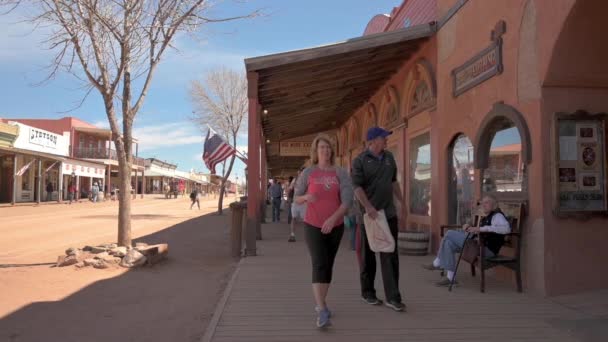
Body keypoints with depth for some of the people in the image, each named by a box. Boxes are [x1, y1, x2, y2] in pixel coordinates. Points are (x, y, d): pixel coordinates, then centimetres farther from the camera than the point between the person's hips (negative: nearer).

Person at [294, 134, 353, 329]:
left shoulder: (341, 174, -3)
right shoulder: (307, 173, -4)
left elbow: (347, 201, -12)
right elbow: (297, 199, 3)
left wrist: (333, 219, -27)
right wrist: (306, 197, -21)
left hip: (335, 226, 3)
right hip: (313, 226, -2)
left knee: (328, 266, 13)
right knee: (319, 265, -16)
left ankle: (321, 303, 30)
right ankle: (322, 312, -20)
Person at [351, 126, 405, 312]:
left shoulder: (389, 157, 10)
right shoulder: (360, 160, -8)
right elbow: (357, 186, -16)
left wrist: (402, 201, 19)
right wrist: (368, 207, -28)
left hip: (389, 213, 5)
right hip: (369, 214, -5)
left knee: (391, 255, 2)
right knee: (368, 255, 8)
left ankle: (393, 297, 6)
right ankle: (368, 292, 24)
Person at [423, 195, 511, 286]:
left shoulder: (497, 216, -6)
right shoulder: (485, 218, 22)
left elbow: (507, 228, -27)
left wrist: (481, 228, -30)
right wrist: (469, 226, 6)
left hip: (487, 249, -9)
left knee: (450, 234, -14)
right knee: (449, 243, -4)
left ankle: (437, 263, -2)